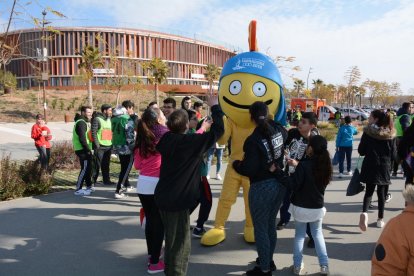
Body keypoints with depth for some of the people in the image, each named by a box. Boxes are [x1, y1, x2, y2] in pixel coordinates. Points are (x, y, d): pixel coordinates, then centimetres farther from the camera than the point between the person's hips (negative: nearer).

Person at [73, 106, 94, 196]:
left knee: (88, 168, 17)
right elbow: (82, 138, -22)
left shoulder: (85, 122, 19)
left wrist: (89, 149, 13)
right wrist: (88, 150, -19)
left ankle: (89, 186, 29)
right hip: (83, 150, -10)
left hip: (85, 149, 10)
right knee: (84, 169, -8)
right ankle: (78, 189, -4)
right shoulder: (81, 123, -14)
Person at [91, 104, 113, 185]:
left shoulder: (109, 120, 15)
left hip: (108, 146, 7)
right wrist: (97, 144, -17)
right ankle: (93, 180, 6)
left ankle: (106, 180, 19)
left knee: (106, 165, 12)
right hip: (100, 147, -7)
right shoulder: (97, 119, -8)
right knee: (97, 164, -3)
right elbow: (93, 133, -13)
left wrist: (112, 143, 14)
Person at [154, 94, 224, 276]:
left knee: (171, 239, 25)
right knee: (180, 243, 5)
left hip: (163, 197, 8)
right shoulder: (191, 142, -18)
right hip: (178, 201, -8)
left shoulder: (165, 139, -1)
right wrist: (215, 107, -3)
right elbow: (218, 130, -14)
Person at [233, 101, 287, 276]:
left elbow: (249, 169, -22)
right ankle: (269, 260, 39)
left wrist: (235, 164, -3)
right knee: (270, 224, 22)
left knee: (260, 229, 9)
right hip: (279, 183, 7)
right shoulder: (278, 130, -1)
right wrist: (270, 120, 34)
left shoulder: (253, 140, -22)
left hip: (261, 187, -7)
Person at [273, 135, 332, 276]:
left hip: (300, 207, -4)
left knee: (299, 234, 14)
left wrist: (277, 171, -22)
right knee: (317, 233, 21)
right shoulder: (325, 165, -3)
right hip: (317, 207, 4)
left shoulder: (304, 165, -22)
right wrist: (298, 166, 15)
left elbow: (292, 184, -23)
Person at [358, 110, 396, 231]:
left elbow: (361, 151, -6)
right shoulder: (391, 134, -4)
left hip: (370, 166, -1)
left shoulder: (368, 132, -10)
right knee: (381, 192, 14)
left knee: (369, 191, 9)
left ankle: (364, 212, -15)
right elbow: (394, 154, 0)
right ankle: (380, 219, 21)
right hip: (384, 167, 2)